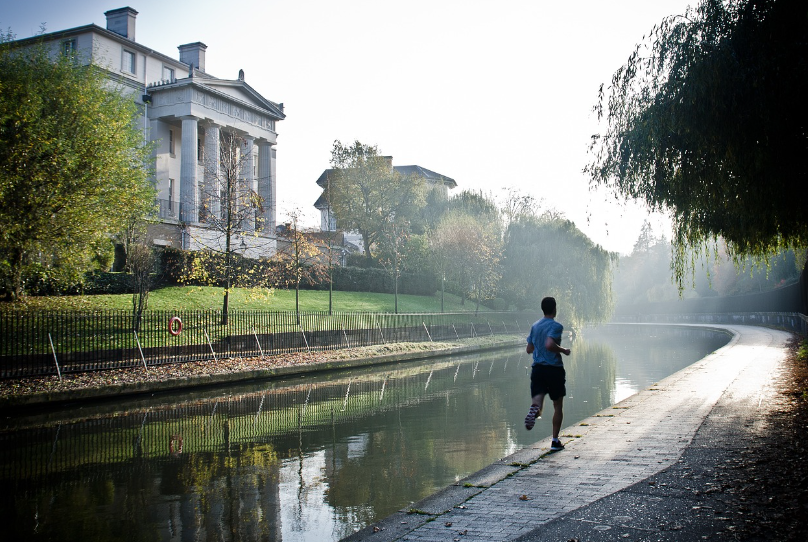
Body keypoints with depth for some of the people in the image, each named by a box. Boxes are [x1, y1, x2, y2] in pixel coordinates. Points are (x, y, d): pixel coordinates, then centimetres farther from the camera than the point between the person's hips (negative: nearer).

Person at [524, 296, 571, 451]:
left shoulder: (534, 326, 10)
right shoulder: (556, 326, -10)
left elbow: (529, 349, 14)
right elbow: (549, 344, -25)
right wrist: (563, 350, -9)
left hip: (537, 369, 4)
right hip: (554, 368, -4)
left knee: (537, 401, -3)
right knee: (558, 405, 11)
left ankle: (535, 409, -40)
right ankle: (555, 441, 12)